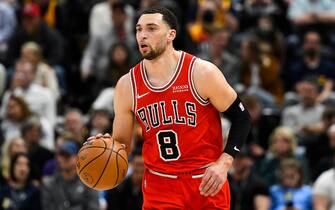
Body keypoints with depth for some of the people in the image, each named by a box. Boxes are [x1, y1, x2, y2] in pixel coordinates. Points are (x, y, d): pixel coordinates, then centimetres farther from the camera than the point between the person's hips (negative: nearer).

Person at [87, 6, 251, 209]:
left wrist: (224, 163, -13)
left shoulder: (202, 73, -10)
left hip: (207, 183, -1)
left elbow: (241, 118, -2)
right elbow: (122, 145, 8)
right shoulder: (127, 85, -2)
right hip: (160, 186, 1)